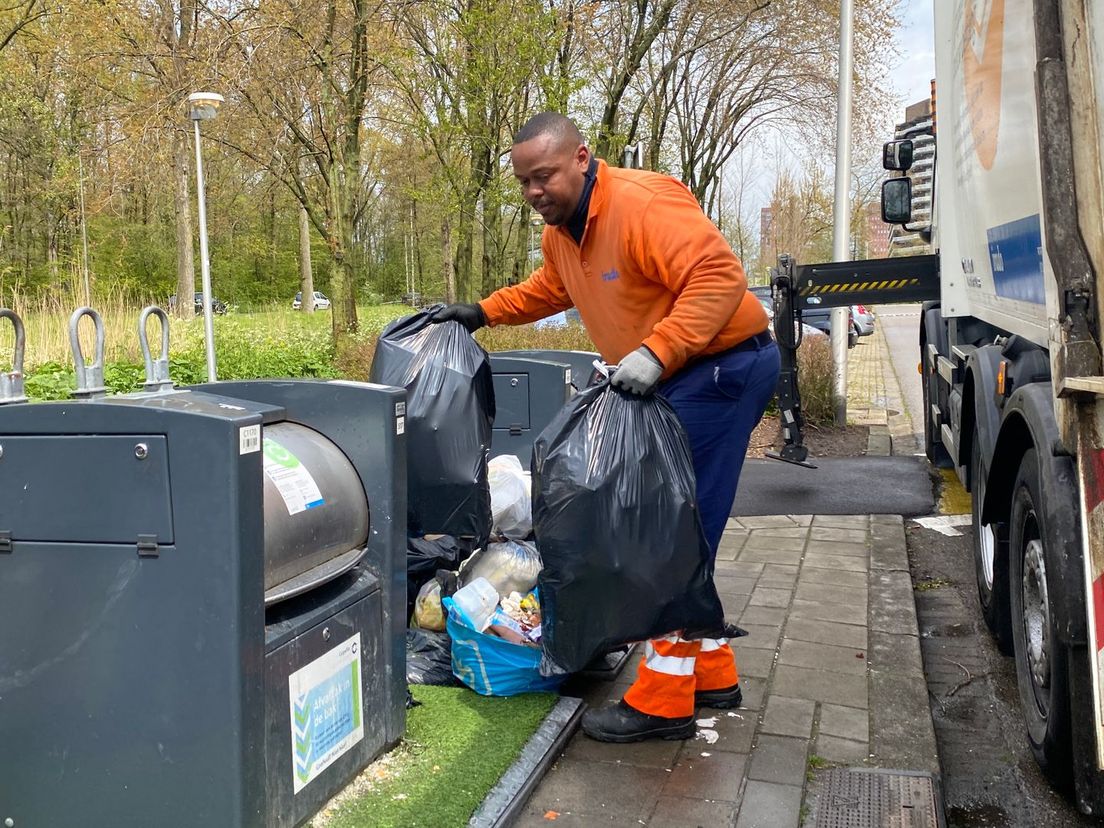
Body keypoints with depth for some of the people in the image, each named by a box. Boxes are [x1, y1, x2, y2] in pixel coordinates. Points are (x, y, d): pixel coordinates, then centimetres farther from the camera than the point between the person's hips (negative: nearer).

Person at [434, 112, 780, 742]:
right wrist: (481, 313, 22)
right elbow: (548, 290, 31)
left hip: (724, 366, -10)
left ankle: (662, 701, -1)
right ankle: (713, 675, 26)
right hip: (680, 380, 10)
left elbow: (720, 275, -30)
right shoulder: (562, 232, 10)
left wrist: (656, 352, -37)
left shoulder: (642, 204, -21)